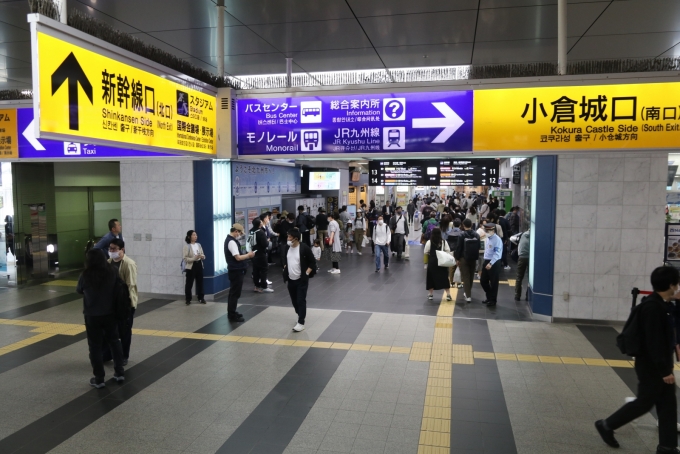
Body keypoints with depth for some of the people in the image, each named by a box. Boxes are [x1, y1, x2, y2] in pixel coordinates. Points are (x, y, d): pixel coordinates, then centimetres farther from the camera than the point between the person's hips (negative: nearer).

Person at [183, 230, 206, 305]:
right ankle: (188, 299, 11)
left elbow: (203, 255, 14)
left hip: (199, 265, 5)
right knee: (189, 283, 1)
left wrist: (202, 256, -9)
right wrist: (194, 258, -25)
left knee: (200, 282, 9)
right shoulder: (187, 246, -8)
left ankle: (201, 298, 19)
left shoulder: (199, 245, 9)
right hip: (191, 266, -5)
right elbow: (185, 258, -13)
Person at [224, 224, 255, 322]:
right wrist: (248, 255, -11)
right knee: (235, 293, -3)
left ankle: (232, 313, 26)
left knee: (233, 293, 17)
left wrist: (246, 255, 8)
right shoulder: (232, 242, -20)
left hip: (234, 270, 10)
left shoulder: (230, 239, 13)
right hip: (236, 271, -10)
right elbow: (238, 257, -24)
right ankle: (232, 316, 4)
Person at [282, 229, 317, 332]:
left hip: (302, 280, -6)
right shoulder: (287, 247, 3)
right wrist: (285, 268, 9)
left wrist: (307, 273, -12)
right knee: (294, 300, 15)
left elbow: (312, 262, -7)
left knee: (301, 301, -4)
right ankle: (301, 315, 36)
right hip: (291, 279, 6)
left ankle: (301, 323, 0)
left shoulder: (304, 248, -15)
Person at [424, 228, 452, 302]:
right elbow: (448, 252, -5)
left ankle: (431, 294, 17)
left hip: (432, 262, -1)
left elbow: (425, 252, -5)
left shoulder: (429, 242, -11)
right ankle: (448, 294, 4)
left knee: (431, 278, 11)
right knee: (444, 278, 7)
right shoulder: (444, 242, -5)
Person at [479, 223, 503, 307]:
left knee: (493, 283, 5)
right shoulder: (487, 238, 9)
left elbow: (497, 253, -24)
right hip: (486, 261, 8)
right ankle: (489, 297, 32)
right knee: (483, 281, 14)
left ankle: (493, 300, 21)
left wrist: (491, 263, -31)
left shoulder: (497, 240, -18)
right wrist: (486, 262, 14)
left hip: (494, 263, -8)